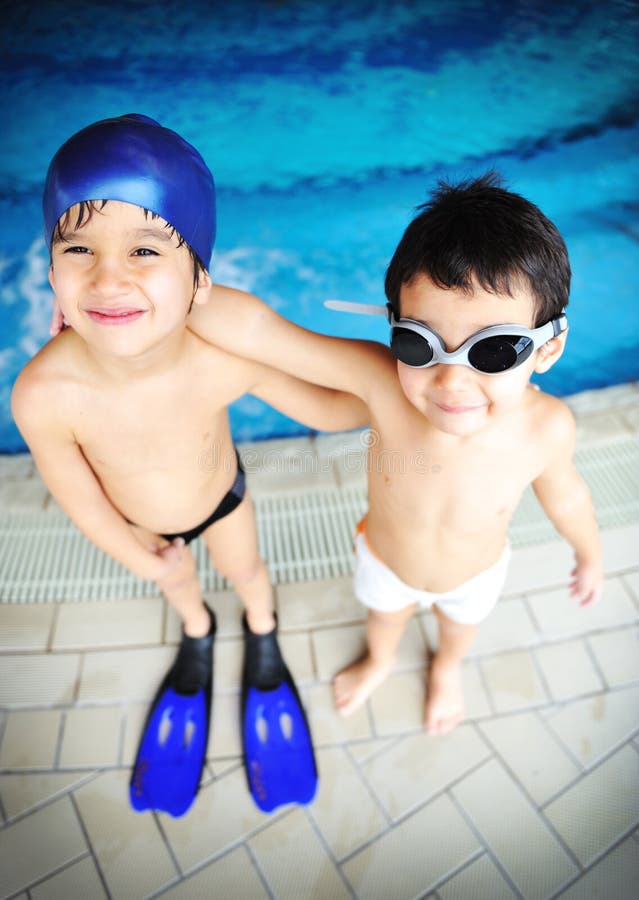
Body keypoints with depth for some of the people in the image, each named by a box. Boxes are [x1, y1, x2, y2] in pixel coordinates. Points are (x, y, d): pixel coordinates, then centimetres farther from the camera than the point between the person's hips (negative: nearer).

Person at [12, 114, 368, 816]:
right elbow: (81, 501, -21)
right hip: (139, 522, 1)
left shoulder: (230, 354, -40)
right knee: (176, 580, 32)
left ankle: (261, 627, 68)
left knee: (244, 569, 30)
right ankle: (198, 631, 70)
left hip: (219, 494, 0)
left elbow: (329, 408, -24)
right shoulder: (43, 395, -40)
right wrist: (144, 560, -7)